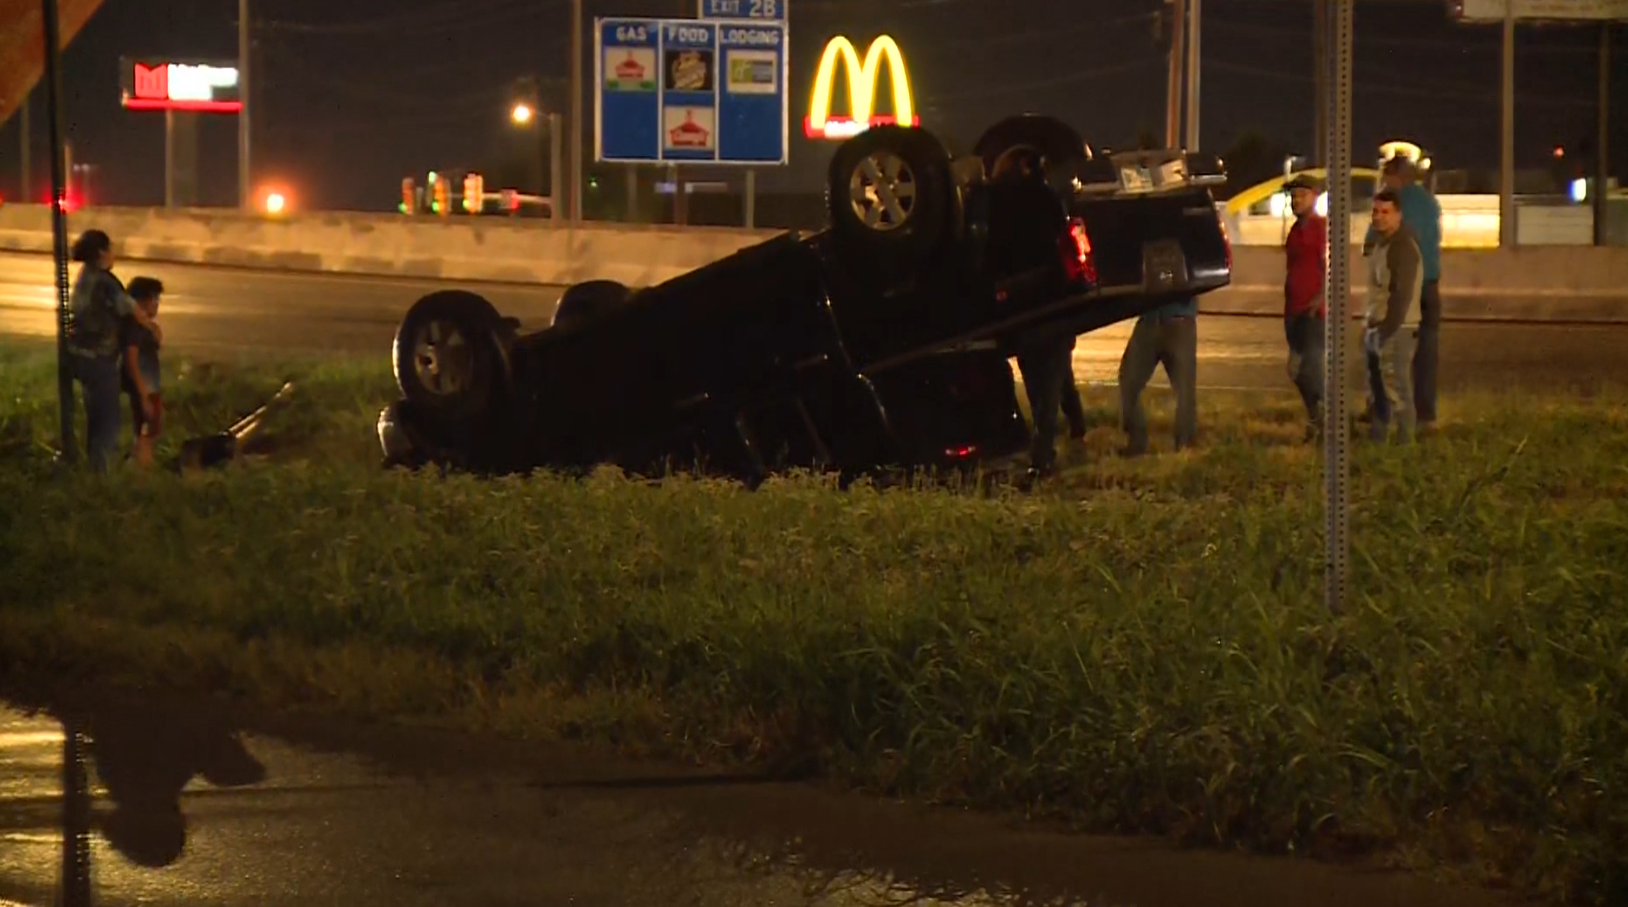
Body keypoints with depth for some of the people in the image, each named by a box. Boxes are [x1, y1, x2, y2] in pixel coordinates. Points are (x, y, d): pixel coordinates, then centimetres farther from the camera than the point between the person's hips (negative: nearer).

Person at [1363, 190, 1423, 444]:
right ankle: (1376, 438, 24)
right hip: (1377, 327, 10)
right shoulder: (1380, 242, 14)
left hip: (1395, 329, -10)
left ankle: (1405, 441, -7)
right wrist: (1370, 327, 16)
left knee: (1397, 390, -9)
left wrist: (1388, 329, -25)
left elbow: (1402, 294, -22)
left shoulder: (1403, 247, -16)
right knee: (1378, 388, 16)